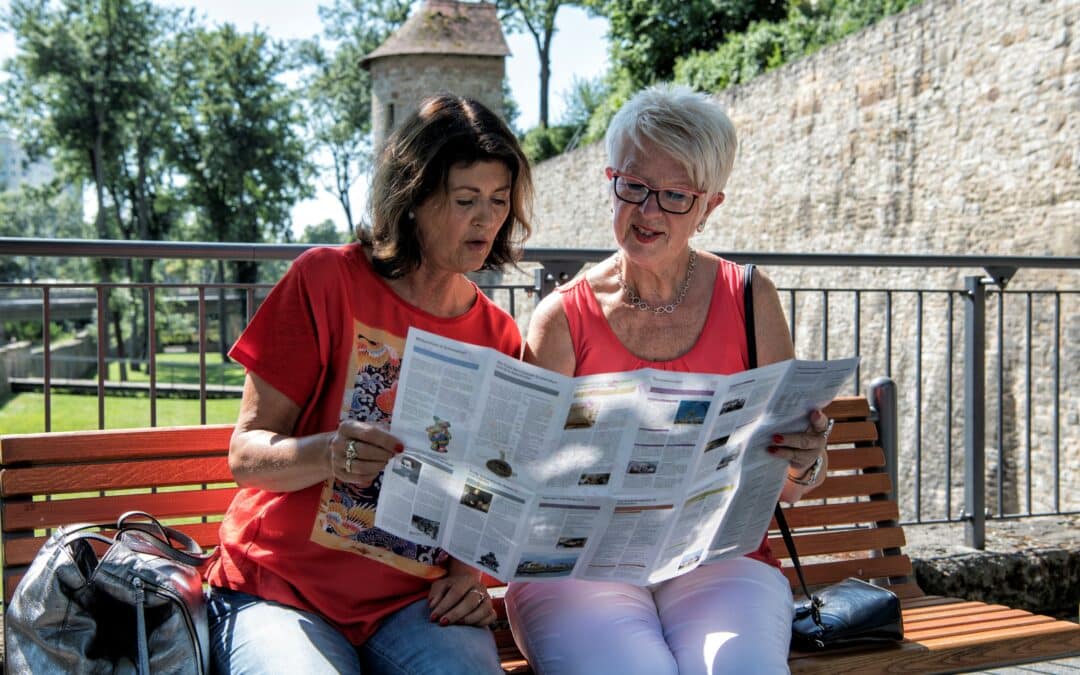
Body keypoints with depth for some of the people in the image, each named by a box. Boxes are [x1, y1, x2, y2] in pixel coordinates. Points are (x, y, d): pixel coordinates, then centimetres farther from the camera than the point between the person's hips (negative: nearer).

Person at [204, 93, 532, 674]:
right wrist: (327, 454, -27)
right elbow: (245, 454, -6)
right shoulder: (325, 281, -4)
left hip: (413, 600, 3)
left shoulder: (499, 338, 9)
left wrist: (467, 571, -3)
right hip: (281, 589, -3)